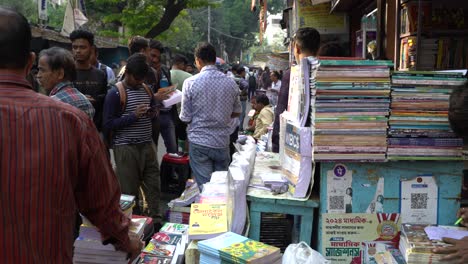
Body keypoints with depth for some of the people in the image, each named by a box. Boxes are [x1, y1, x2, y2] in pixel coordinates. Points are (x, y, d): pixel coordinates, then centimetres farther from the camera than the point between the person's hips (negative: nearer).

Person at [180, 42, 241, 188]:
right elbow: (237, 112, 11)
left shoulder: (190, 82, -11)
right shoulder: (231, 83, -1)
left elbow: (185, 118, -8)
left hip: (199, 142, -3)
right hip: (222, 142, 3)